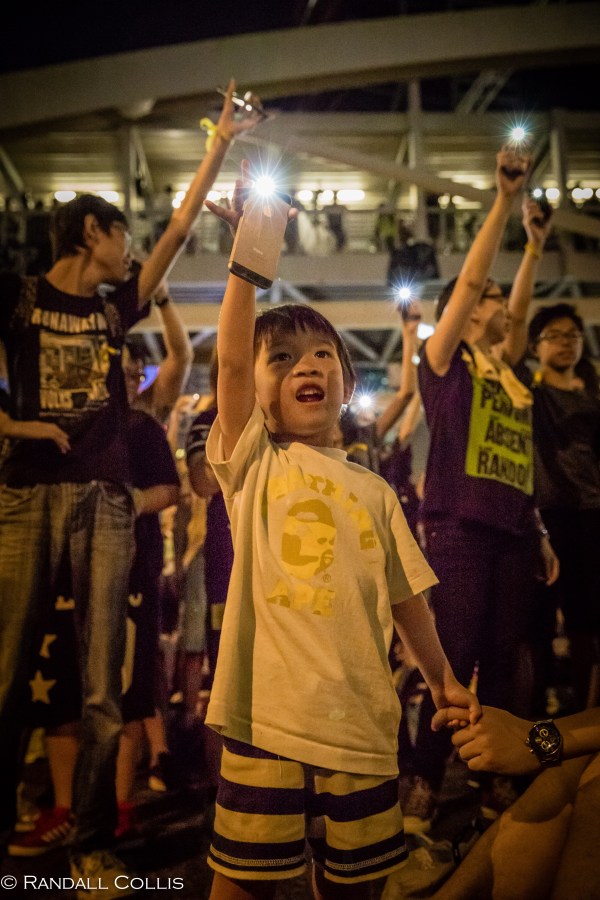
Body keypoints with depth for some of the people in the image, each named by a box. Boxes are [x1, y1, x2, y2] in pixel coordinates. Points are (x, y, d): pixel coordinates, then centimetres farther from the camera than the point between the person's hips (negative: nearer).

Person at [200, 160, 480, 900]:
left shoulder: (374, 492, 10)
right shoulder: (252, 464, 2)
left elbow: (406, 596, 16)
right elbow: (229, 361, -11)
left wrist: (442, 678, 15)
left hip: (361, 721, 3)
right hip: (265, 715, -2)